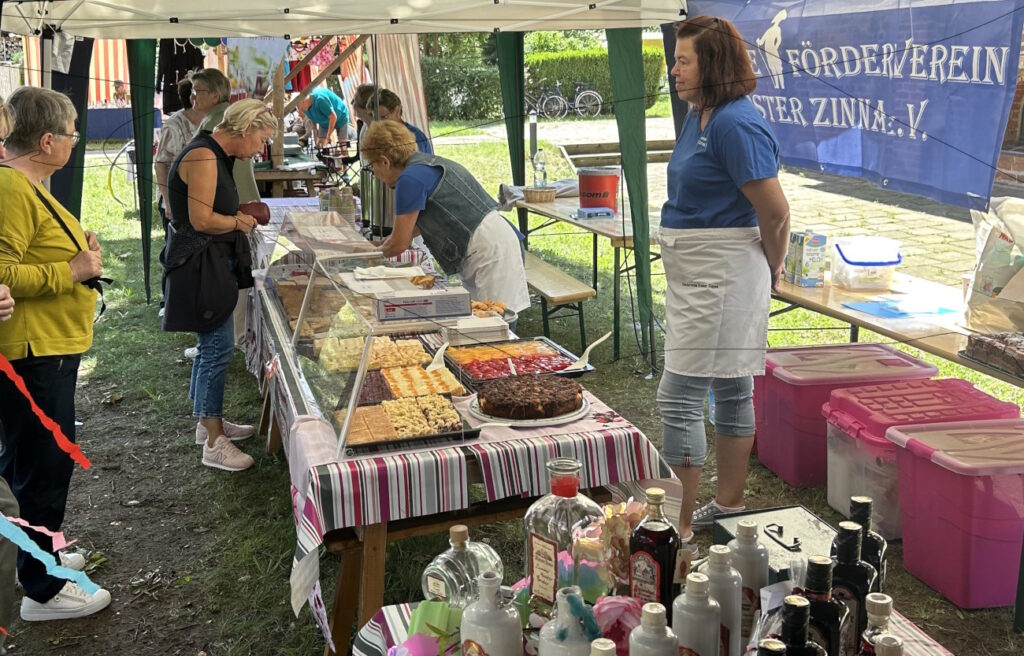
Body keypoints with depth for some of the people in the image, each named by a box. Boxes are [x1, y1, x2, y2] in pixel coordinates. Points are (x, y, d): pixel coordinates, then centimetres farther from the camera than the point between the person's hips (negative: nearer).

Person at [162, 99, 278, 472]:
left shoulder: (216, 156, 15)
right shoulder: (203, 157, -18)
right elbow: (201, 220, -23)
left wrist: (239, 215, 7)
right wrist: (238, 222, -8)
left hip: (213, 264, 11)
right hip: (200, 264, -11)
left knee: (212, 344, 17)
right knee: (218, 347, -8)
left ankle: (208, 422, 31)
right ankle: (214, 444, -1)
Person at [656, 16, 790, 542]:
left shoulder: (736, 125, -19)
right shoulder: (698, 116, 11)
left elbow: (775, 211, -20)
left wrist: (772, 267, -3)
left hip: (720, 276, -10)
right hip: (695, 275, 10)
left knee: (679, 397, -7)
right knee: (730, 390, 16)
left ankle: (679, 524, 2)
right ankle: (729, 506, 29)